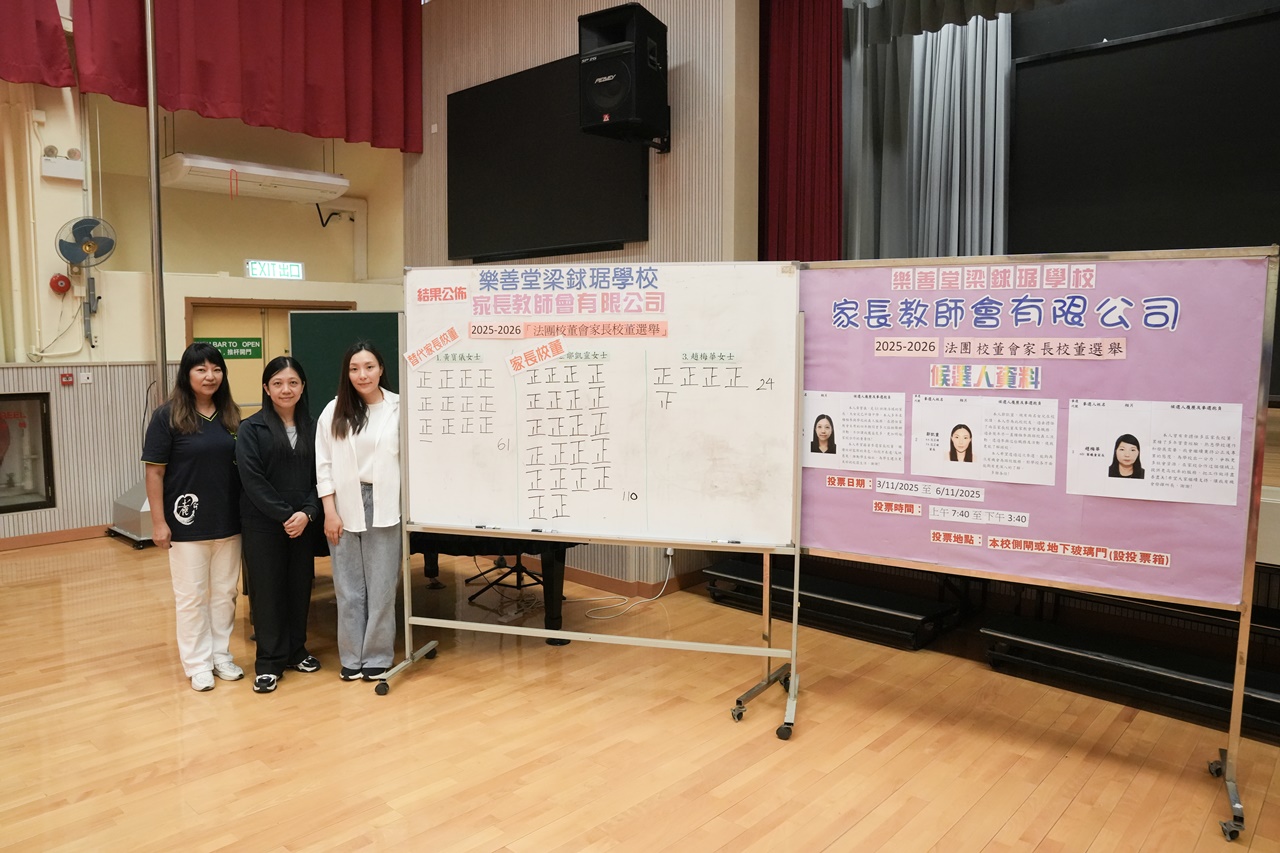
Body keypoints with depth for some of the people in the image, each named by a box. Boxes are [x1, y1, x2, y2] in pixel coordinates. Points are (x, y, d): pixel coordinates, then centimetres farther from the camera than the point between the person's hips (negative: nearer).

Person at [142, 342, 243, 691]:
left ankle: (221, 655, 27)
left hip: (228, 521, 4)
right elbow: (155, 471, -7)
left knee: (224, 592, 13)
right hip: (187, 523, -4)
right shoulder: (167, 416, -7)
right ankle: (198, 663, 20)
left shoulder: (231, 415, 3)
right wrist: (158, 521, -10)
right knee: (191, 596, 7)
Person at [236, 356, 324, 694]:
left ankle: (296, 651, 26)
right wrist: (284, 515, -15)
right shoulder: (251, 428, -3)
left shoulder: (312, 428, 7)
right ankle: (269, 663, 13)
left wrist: (306, 513, -11)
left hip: (303, 523, 3)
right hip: (262, 523, -3)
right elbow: (252, 479, -11)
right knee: (267, 589, 2)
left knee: (299, 586, 9)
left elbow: (319, 477, 4)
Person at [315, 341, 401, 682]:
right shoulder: (334, 411, 3)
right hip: (345, 507, 2)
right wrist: (329, 511, -2)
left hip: (385, 506, -2)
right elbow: (324, 465, 3)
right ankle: (351, 656, 23)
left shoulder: (399, 408, -4)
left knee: (381, 585, 6)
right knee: (348, 586, 10)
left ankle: (377, 656, 20)